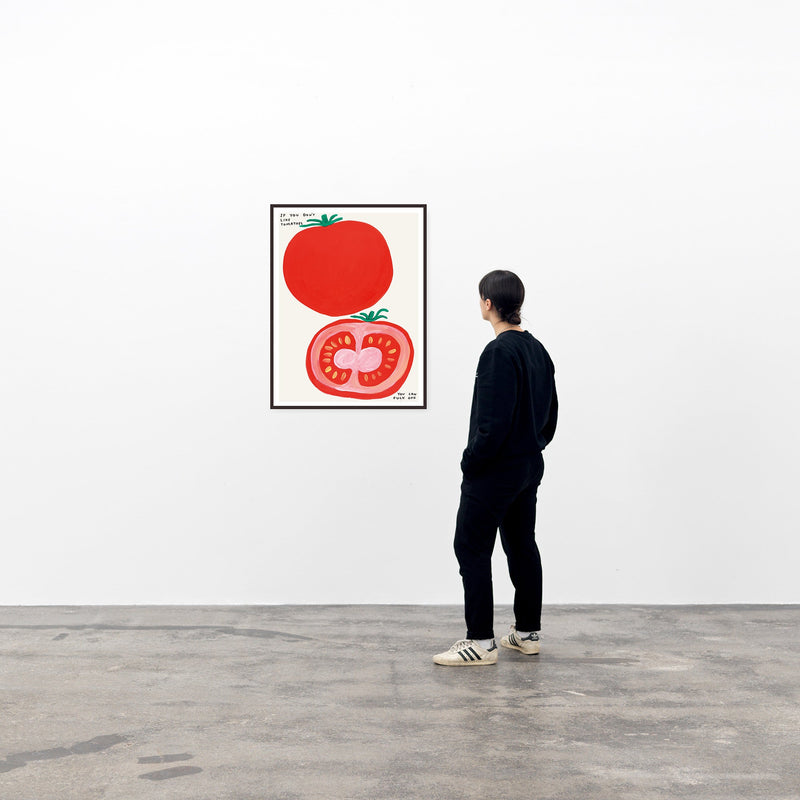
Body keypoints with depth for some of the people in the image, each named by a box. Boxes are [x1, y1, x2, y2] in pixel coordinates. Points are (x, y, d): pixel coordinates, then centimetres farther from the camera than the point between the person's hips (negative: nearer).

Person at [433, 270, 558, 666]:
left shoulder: (499, 352, -20)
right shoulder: (537, 350, 9)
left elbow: (494, 420, -25)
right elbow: (550, 412, 15)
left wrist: (471, 462, -13)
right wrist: (532, 447, 19)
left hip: (496, 470, -9)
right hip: (530, 466, 10)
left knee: (472, 548, -2)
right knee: (522, 545, 15)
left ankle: (480, 641, 0)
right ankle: (527, 632, 23)